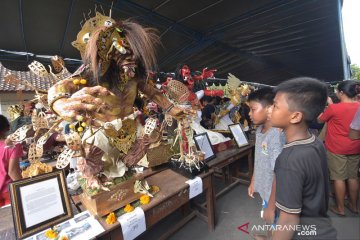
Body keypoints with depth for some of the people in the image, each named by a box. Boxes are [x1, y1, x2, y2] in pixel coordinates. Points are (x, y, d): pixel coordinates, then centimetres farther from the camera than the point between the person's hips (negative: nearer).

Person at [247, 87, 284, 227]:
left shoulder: (277, 136, -30)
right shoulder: (259, 130, -4)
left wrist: (271, 207, -17)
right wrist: (253, 182, 14)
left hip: (275, 197, -7)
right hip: (264, 190, 7)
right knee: (270, 226, 29)